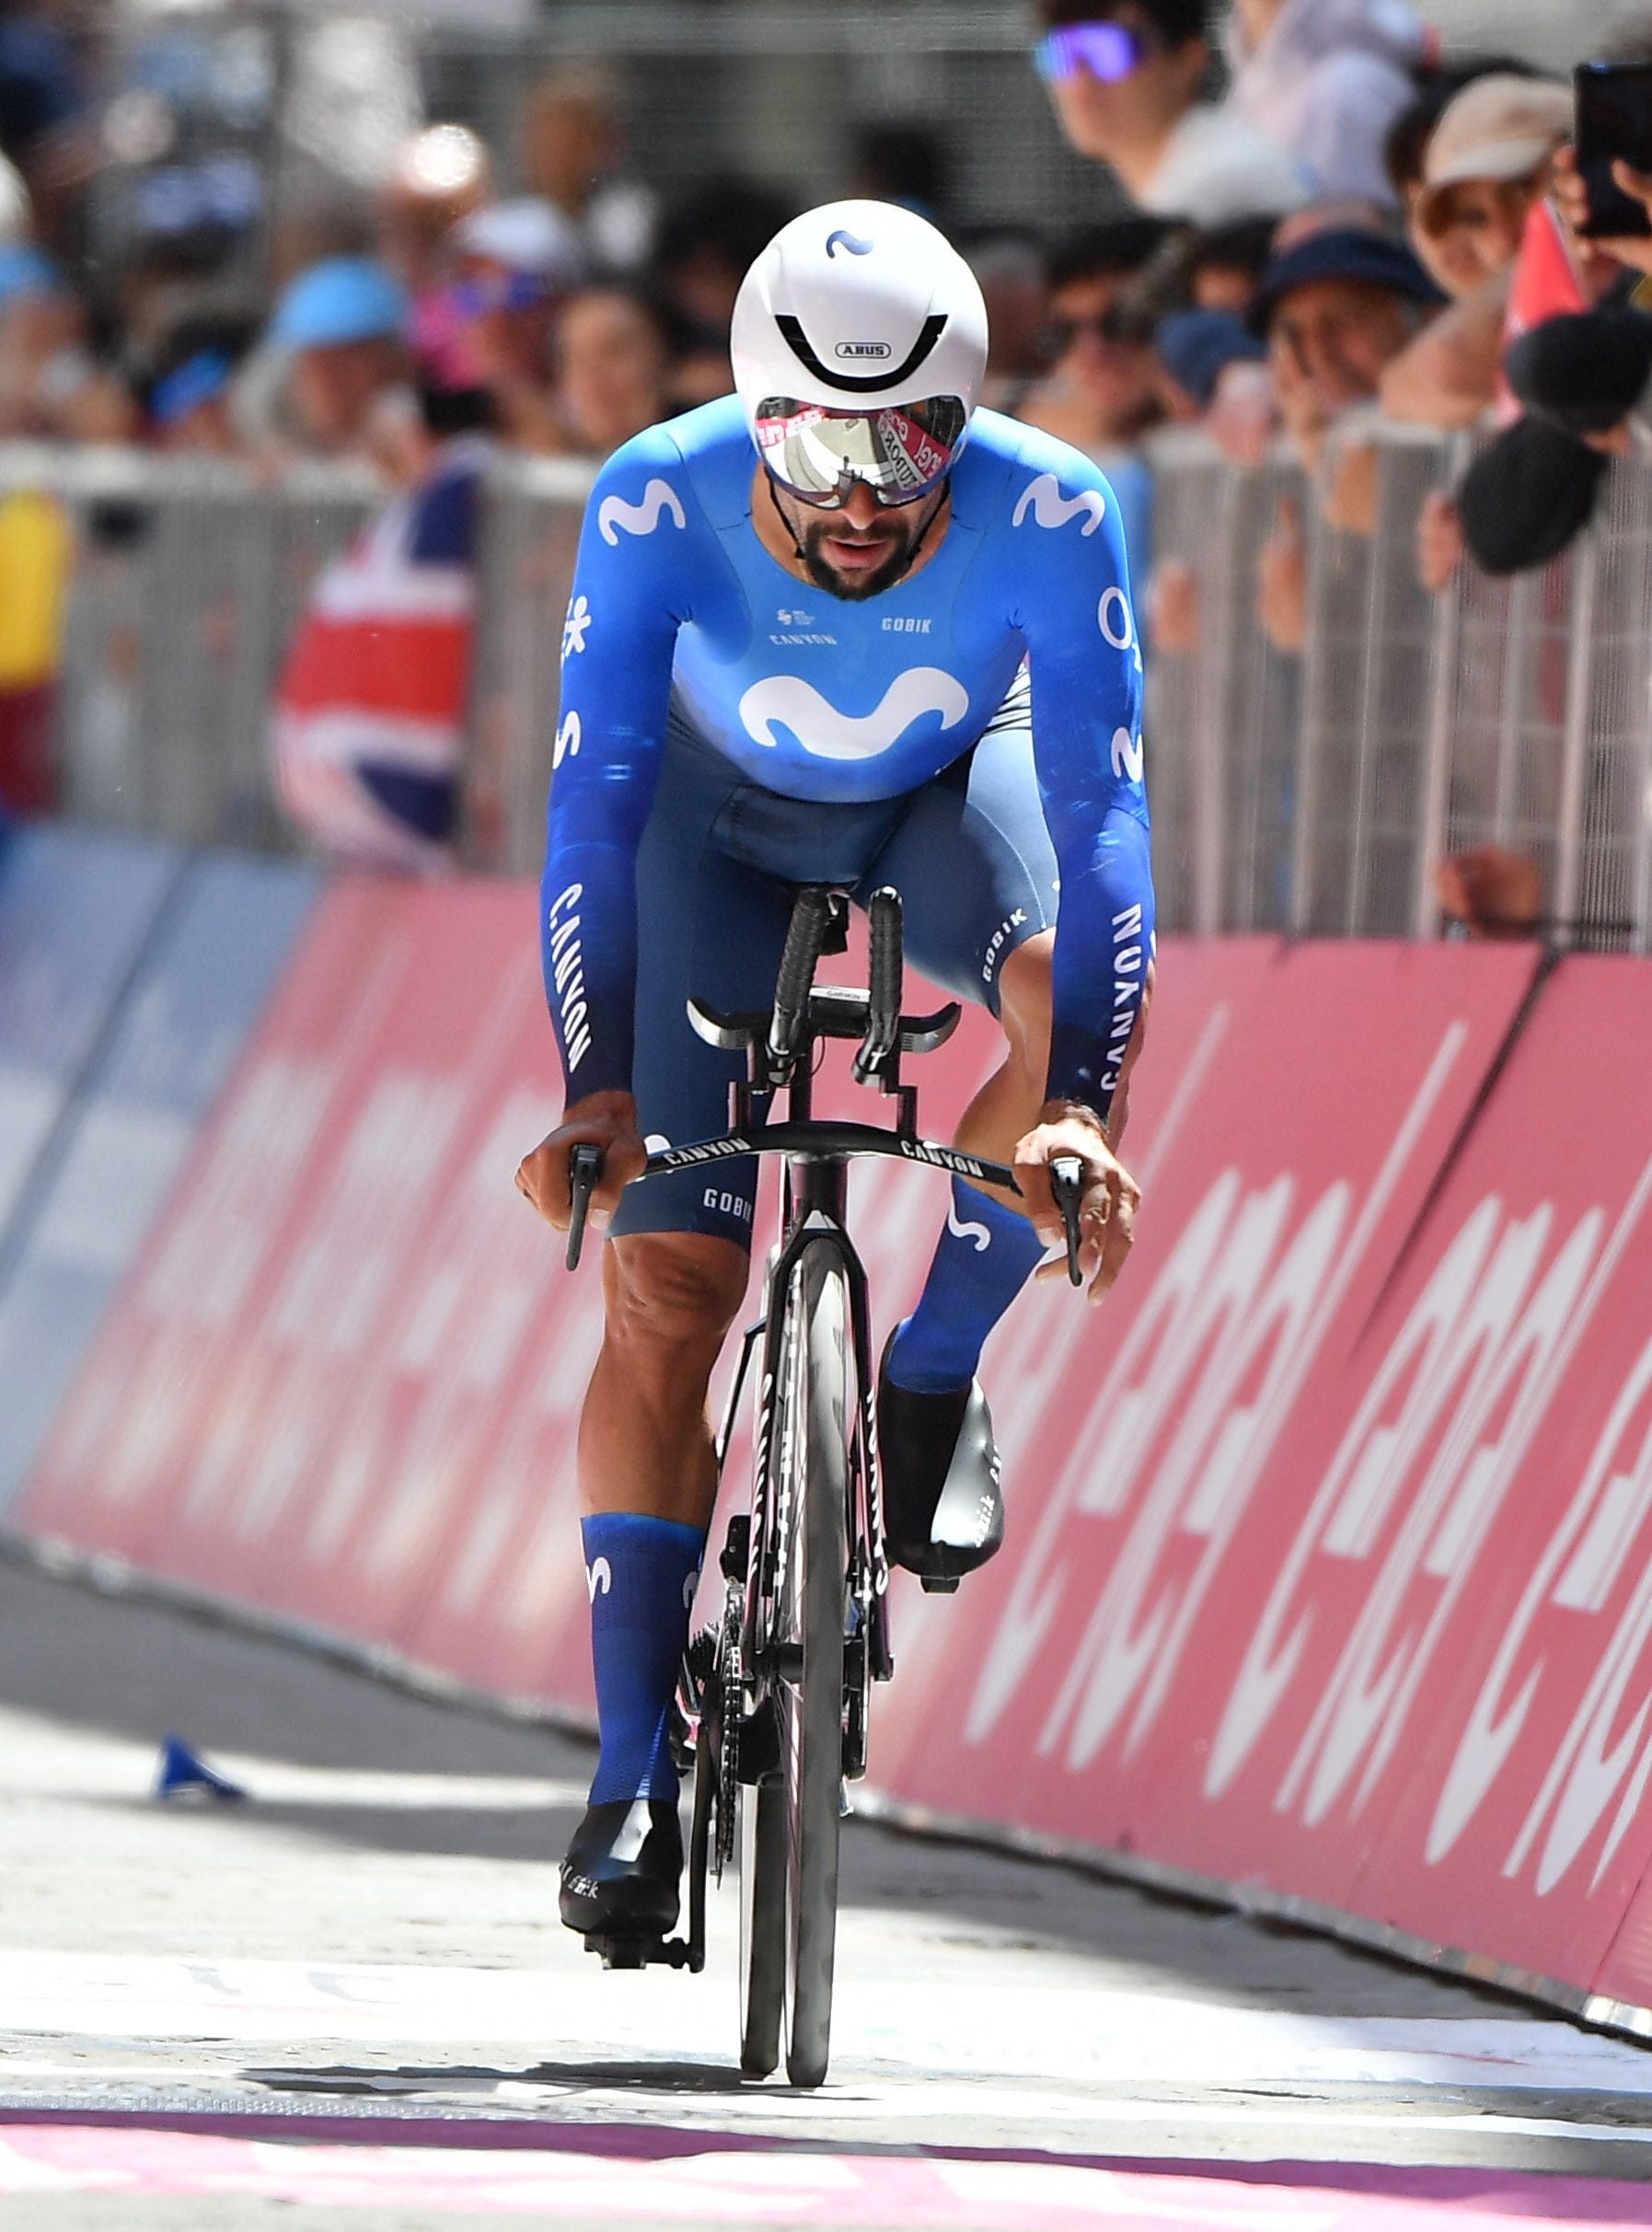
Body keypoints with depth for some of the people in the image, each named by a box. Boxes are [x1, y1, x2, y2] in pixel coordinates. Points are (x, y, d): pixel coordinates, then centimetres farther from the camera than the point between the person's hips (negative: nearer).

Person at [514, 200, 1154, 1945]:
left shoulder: (1047, 520, -35)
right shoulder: (660, 506, -34)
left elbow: (1095, 814, -35)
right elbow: (594, 800, -33)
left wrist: (1080, 1106, -46)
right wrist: (594, 1090, -42)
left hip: (953, 787, 0)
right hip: (727, 816, 0)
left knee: (1077, 999, -34)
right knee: (667, 1276, -12)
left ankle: (931, 1380, -8)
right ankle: (633, 1770, -7)